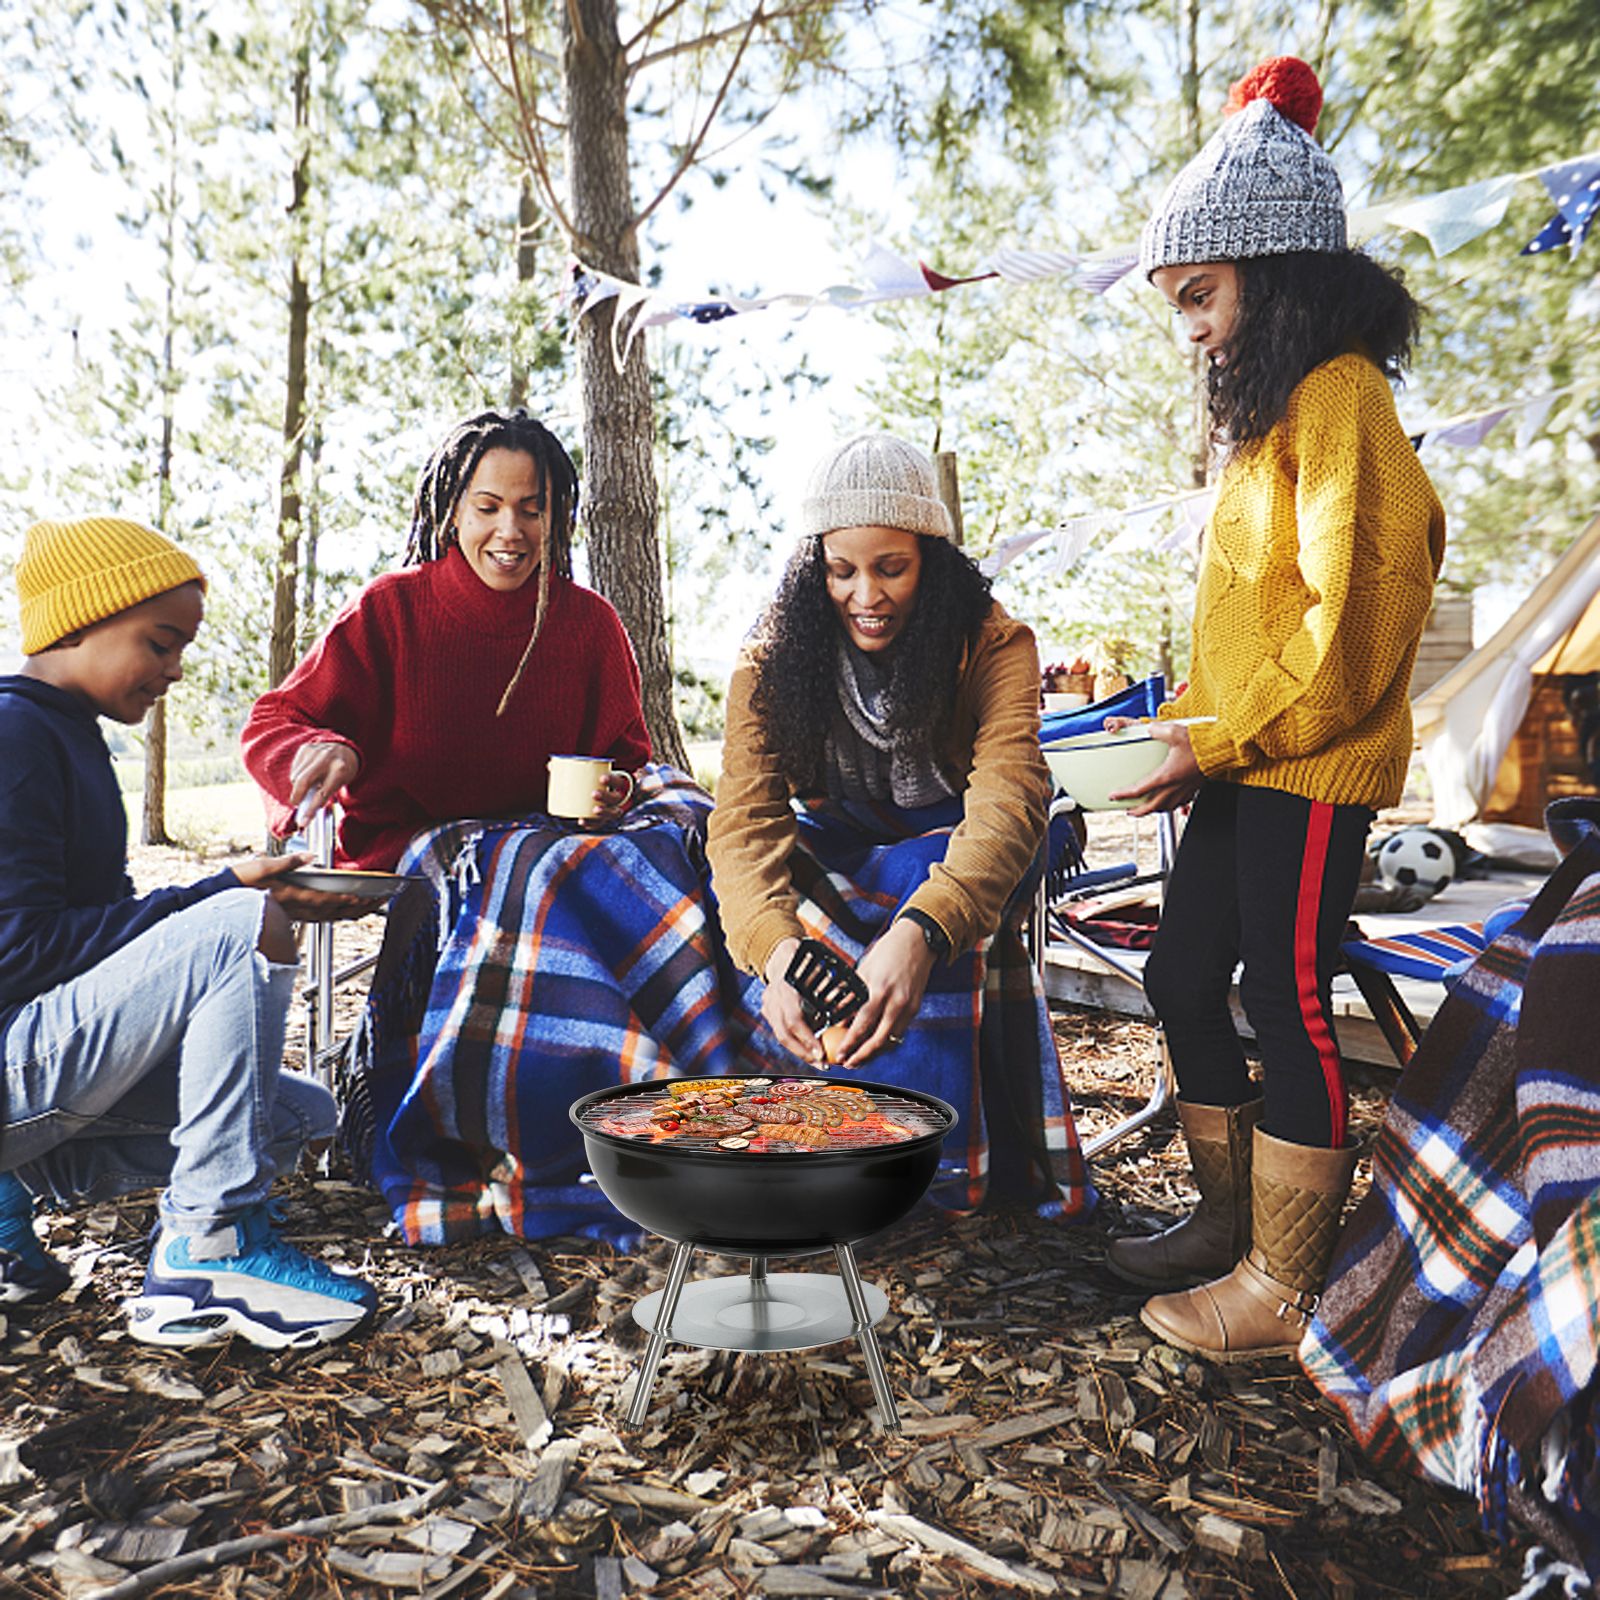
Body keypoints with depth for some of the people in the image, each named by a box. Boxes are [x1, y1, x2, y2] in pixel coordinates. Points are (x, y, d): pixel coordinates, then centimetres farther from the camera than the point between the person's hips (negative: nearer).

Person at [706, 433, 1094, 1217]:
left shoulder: (992, 643, -22)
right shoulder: (773, 658, -17)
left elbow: (1007, 802, -37)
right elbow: (744, 819, -29)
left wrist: (921, 932, -56)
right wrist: (776, 953, -50)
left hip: (959, 854, -1)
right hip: (843, 857, 2)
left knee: (932, 892, -35)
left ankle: (944, 1157, -23)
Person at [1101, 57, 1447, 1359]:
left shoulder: (1339, 397, -13)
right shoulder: (1275, 405, 16)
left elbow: (1348, 619, -20)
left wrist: (1223, 741, -16)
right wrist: (1192, 715, 10)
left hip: (1312, 769, -10)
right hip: (1245, 763, 10)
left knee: (1285, 1009, -1)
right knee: (1184, 981, 14)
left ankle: (1283, 1290, 15)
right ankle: (1229, 1221, 30)